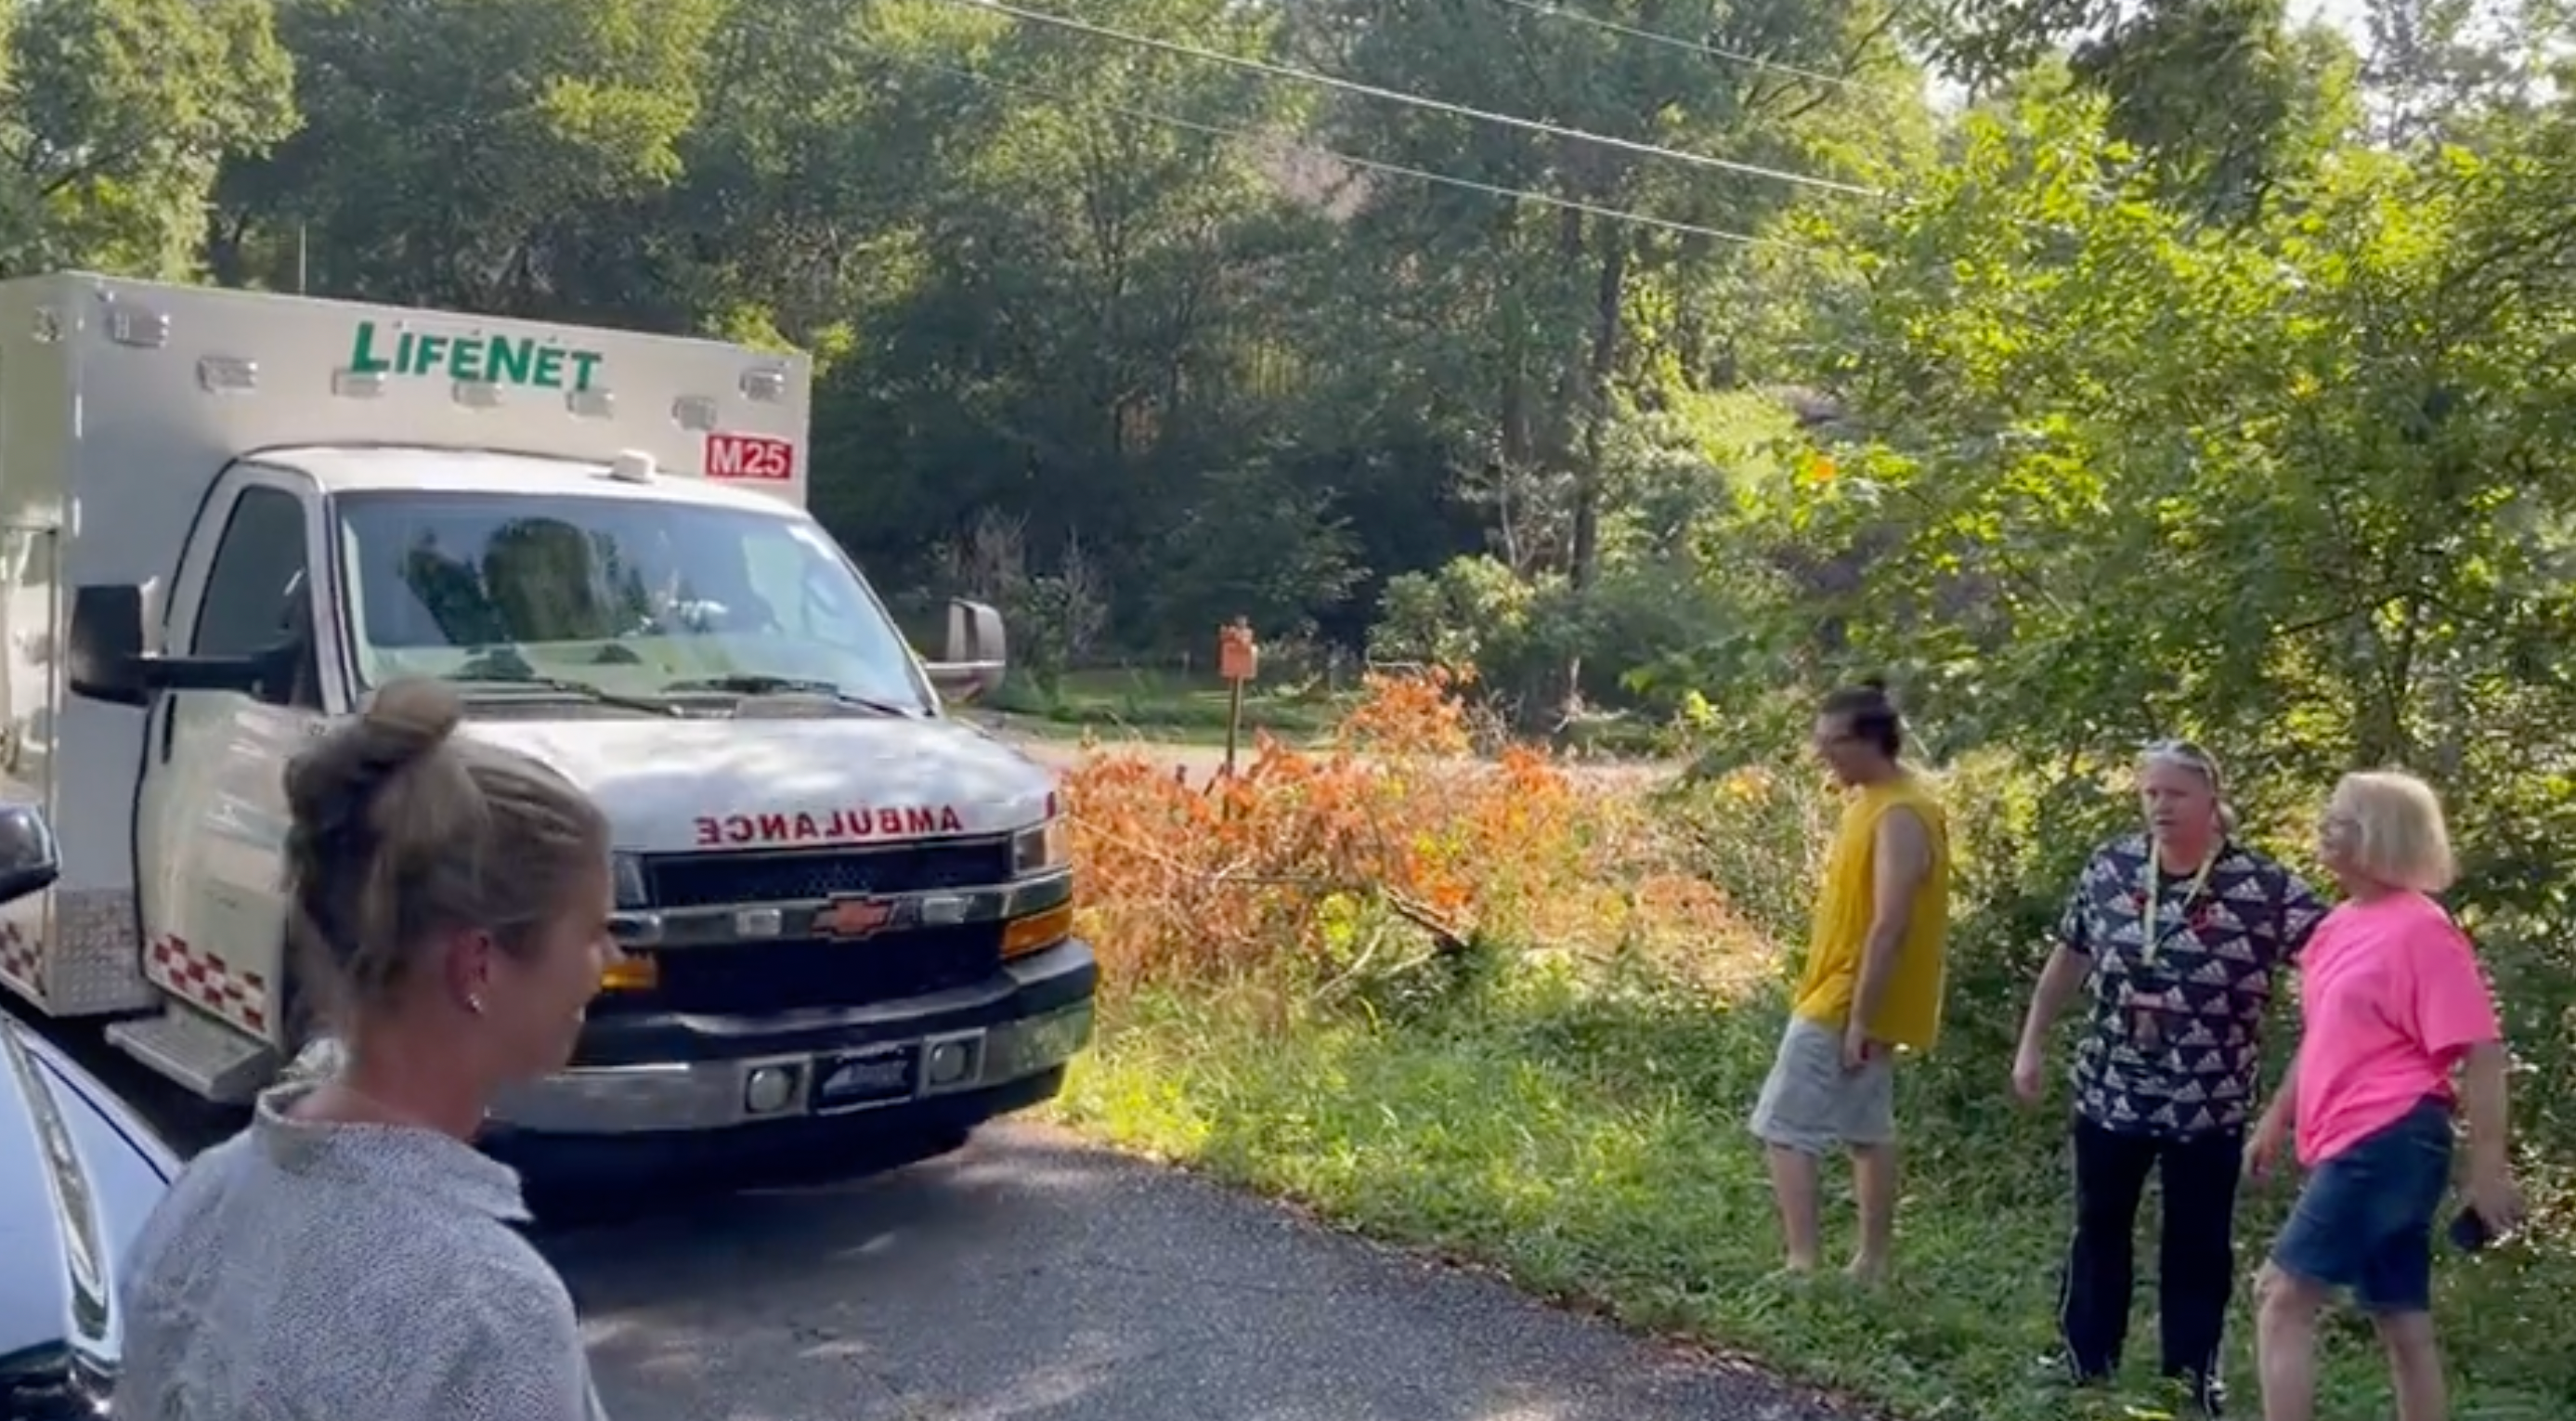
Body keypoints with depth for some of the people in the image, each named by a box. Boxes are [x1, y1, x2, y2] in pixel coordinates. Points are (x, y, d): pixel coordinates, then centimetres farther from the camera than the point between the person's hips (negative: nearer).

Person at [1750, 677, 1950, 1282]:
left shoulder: (1900, 815, -21)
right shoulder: (1872, 801, 10)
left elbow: (1890, 926, -25)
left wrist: (1858, 1017, -25)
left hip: (1849, 1004, -10)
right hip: (1845, 996, 10)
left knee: (1784, 1129, -8)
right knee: (1868, 1130, 15)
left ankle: (1803, 1263, -6)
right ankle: (1872, 1263, 24)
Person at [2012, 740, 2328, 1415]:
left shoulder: (2264, 887, -12)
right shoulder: (2110, 867, -1)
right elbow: (2068, 957, 8)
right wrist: (2032, 1043, 9)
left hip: (2210, 1105, -3)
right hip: (2109, 1091, 3)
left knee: (2199, 1243, 10)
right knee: (2099, 1228, 15)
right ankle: (2085, 1362, 31)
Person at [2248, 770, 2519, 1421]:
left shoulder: (2422, 930, -13)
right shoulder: (2337, 926, 12)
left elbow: (2482, 1052, -16)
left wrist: (2489, 1168, -18)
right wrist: (2277, 1120, 24)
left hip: (2390, 1141, -9)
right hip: (2355, 1145, 9)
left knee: (2282, 1293, -8)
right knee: (2401, 1321, 13)